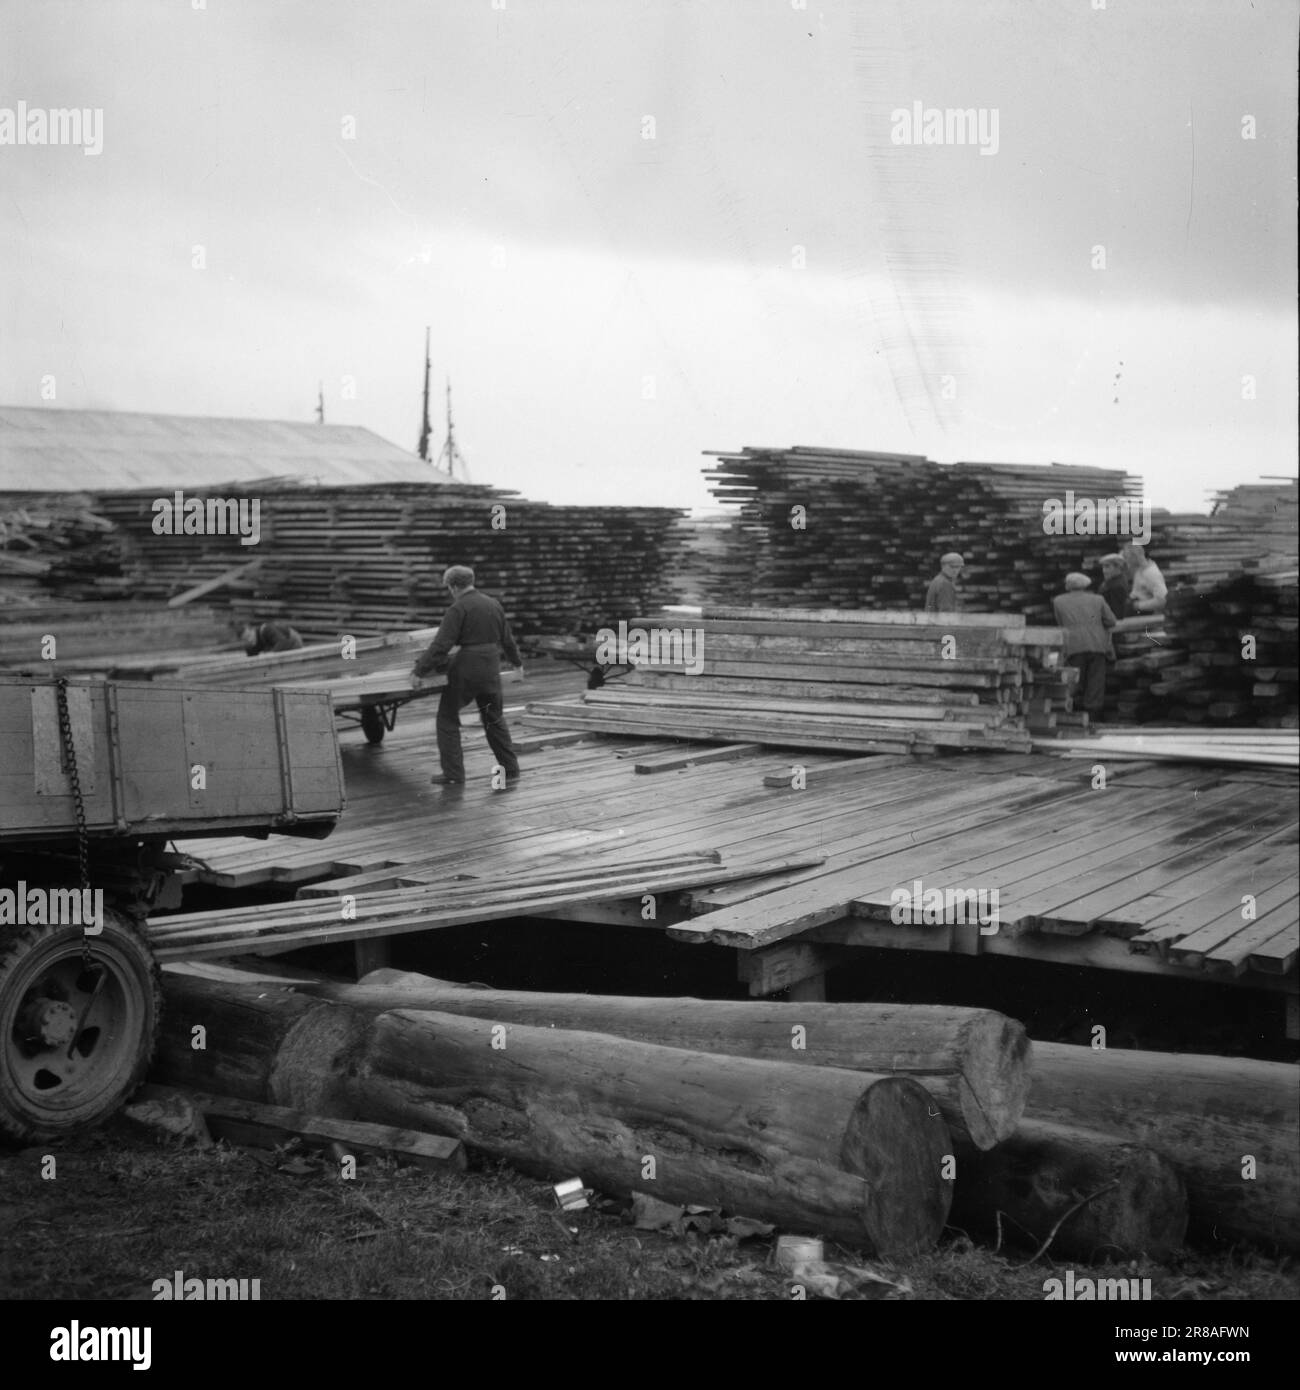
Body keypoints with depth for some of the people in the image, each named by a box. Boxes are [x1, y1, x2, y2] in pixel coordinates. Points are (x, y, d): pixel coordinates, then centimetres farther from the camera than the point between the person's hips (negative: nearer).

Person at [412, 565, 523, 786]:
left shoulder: (458, 609, -12)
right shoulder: (494, 604, 9)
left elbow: (442, 644, -18)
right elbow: (506, 640, 20)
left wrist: (420, 670, -14)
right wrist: (517, 662, 36)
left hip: (466, 671, -6)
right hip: (491, 670, 6)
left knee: (448, 718, 6)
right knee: (494, 719, 19)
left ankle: (453, 774, 3)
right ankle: (511, 769, 21)